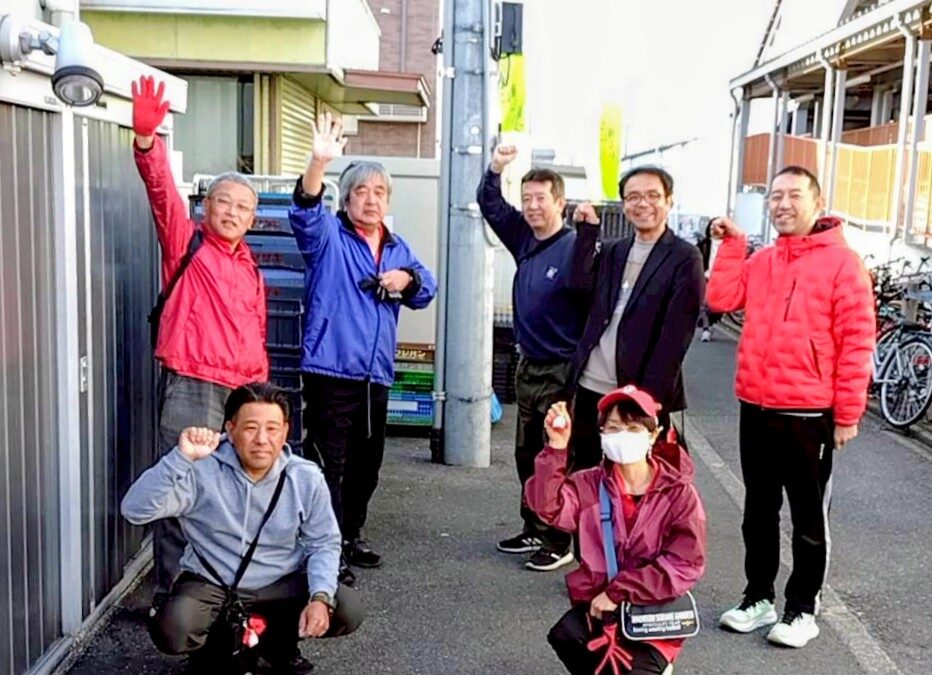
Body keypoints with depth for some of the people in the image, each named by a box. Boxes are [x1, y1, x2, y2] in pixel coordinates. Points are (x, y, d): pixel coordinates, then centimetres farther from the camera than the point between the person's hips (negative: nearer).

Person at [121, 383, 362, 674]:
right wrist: (182, 457, -39)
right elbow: (135, 510, -27)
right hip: (210, 585, -2)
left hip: (281, 585, 3)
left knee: (347, 610, -18)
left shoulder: (306, 478, -9)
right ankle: (212, 649, 8)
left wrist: (321, 597, -19)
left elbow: (324, 543, -1)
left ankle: (280, 643, 15)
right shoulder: (201, 470, -18)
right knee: (172, 630, -32)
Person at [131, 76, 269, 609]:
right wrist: (147, 139, -29)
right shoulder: (187, 243, 4)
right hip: (191, 386, -6)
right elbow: (162, 190, -13)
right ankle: (170, 595, 2)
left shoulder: (250, 267, 19)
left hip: (242, 391, 6)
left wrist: (261, 385, 19)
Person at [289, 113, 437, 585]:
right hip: (330, 372, -7)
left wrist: (408, 279, -8)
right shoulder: (328, 236, -3)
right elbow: (306, 210, -23)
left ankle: (351, 537, 32)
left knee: (367, 464, 16)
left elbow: (427, 291, 16)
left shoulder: (398, 248, 16)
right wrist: (320, 162, -41)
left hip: (376, 374, 7)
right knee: (331, 465, -5)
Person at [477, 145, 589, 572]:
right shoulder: (524, 239, 7)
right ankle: (534, 531, 30)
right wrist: (495, 170, -4)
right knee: (527, 456, 16)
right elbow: (490, 205, 15)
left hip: (562, 373, -8)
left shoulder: (575, 248, -17)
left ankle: (559, 543, 12)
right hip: (529, 367, 8)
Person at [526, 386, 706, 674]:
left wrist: (618, 591, -17)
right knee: (564, 636, -26)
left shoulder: (679, 493, -6)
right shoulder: (590, 485, 1)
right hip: (597, 606, 3)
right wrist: (557, 448, -28)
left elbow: (686, 564, -14)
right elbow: (547, 505, -16)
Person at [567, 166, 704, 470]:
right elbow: (581, 283, -3)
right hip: (590, 387, 5)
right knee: (583, 473, 12)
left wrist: (649, 395, -16)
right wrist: (587, 229, -4)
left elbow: (675, 334, -10)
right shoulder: (611, 251, 14)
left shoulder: (685, 258, -4)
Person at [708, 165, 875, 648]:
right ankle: (758, 597, 29)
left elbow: (856, 343, -10)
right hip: (756, 409, 6)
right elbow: (722, 299, 2)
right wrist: (731, 244, 0)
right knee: (759, 512, 16)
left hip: (809, 415, -6)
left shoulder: (841, 262, -7)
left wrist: (847, 414, -12)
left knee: (808, 518, 8)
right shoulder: (761, 261, 12)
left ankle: (802, 609, 20)